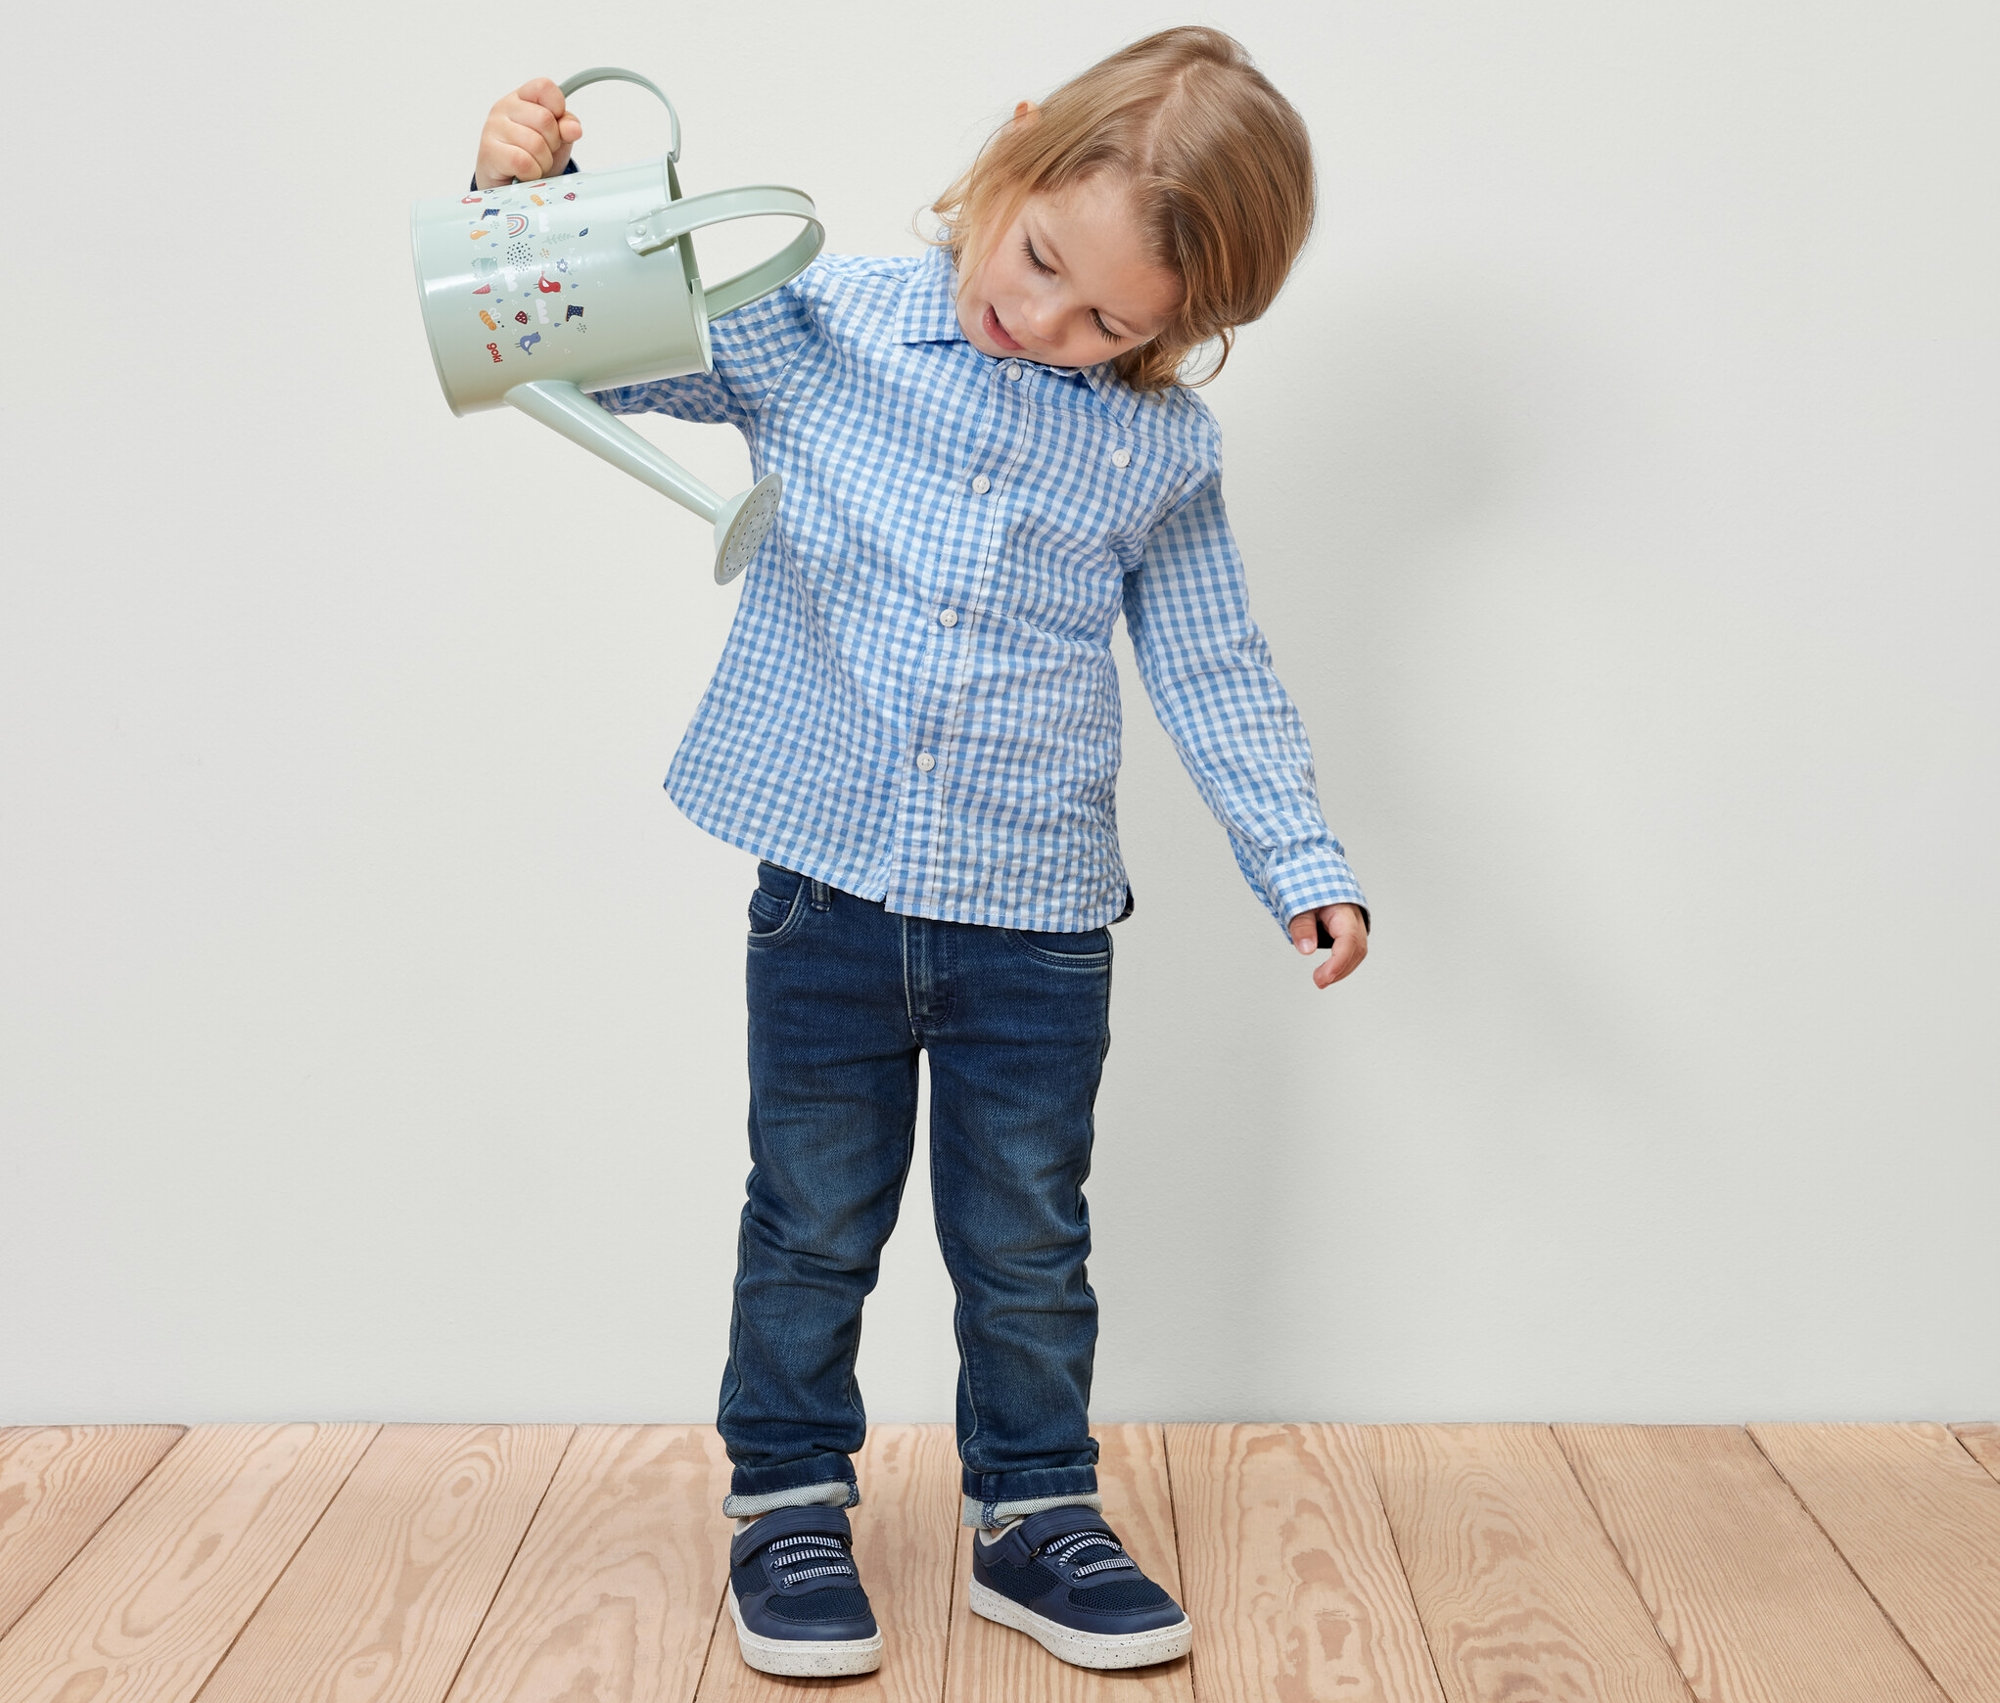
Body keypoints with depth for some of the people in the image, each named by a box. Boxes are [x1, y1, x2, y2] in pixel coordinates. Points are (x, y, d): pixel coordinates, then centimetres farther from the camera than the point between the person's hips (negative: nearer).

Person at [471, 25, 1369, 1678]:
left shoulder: (1165, 448, 1)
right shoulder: (817, 325, -4)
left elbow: (1213, 672, 7)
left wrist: (1305, 865, 3)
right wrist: (536, 198, -18)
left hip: (1039, 921, 1)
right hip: (828, 884, 0)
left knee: (1027, 1247, 13)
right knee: (812, 1227, 13)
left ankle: (1037, 1515, 31)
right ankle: (789, 1505, 31)